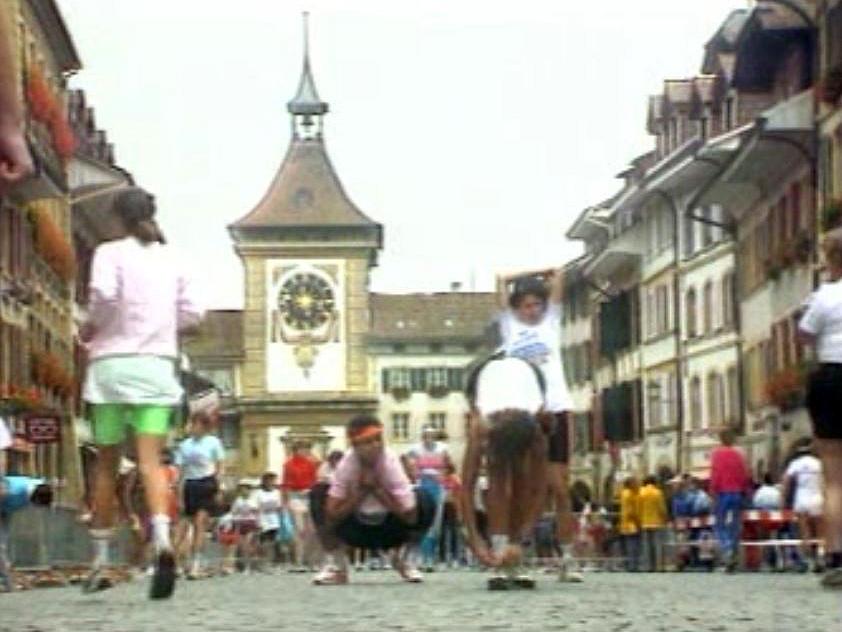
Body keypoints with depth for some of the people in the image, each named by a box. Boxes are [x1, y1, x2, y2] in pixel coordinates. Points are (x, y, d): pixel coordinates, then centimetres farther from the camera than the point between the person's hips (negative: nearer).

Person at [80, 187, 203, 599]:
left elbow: (104, 292, -18)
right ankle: (162, 542, -32)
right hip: (158, 365, 2)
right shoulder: (170, 260, 12)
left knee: (106, 464, 9)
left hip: (113, 363, -2)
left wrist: (91, 326, -1)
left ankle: (101, 563, 14)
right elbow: (192, 314, 10)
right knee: (150, 462, -6)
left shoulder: (111, 252, 0)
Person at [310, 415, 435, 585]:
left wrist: (377, 489, -29)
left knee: (424, 500, -27)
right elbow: (332, 515, -23)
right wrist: (361, 491, -30)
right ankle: (336, 563, -7)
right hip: (356, 531, 1)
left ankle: (401, 557, 0)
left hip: (390, 531, -1)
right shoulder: (346, 464, -23)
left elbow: (410, 516, -27)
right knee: (319, 493, -21)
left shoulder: (391, 463, -25)